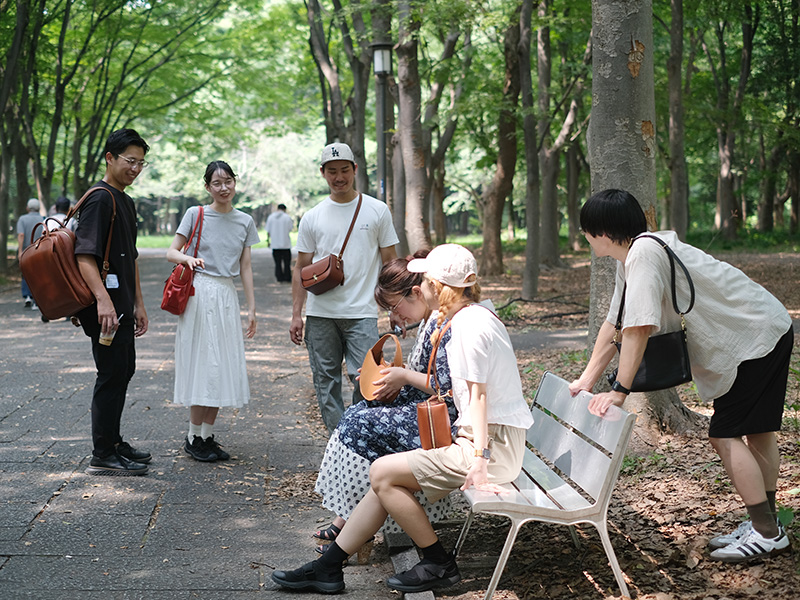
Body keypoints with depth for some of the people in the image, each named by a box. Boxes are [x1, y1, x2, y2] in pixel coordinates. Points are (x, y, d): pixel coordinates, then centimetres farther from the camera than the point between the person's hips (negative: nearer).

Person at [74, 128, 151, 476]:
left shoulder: (126, 202, 17)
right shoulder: (100, 199, -13)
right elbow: (84, 255, -22)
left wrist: (138, 304, 23)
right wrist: (103, 299, -31)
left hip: (123, 304, 10)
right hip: (106, 306, -10)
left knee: (124, 370, 15)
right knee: (112, 374, -7)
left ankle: (113, 443, 26)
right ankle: (102, 456, -1)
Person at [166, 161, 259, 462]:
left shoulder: (245, 221, 9)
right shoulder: (195, 214, -2)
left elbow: (245, 267, 11)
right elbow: (171, 252, -2)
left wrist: (251, 307, 8)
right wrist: (188, 258, -24)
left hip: (227, 297, 4)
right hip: (200, 293, -4)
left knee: (223, 367, 4)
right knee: (202, 365, -5)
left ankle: (208, 436, 14)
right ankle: (193, 438, 6)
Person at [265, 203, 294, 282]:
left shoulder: (270, 217, 3)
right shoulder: (287, 217, -5)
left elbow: (268, 230, 4)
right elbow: (291, 228, 0)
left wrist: (268, 240, 13)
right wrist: (292, 223, 19)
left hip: (275, 244, 2)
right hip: (285, 244, -2)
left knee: (278, 262, 6)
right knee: (287, 262, 5)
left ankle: (280, 279, 4)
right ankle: (287, 278, 4)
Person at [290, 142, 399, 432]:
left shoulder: (377, 210, 4)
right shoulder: (312, 218, 8)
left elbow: (389, 262, 7)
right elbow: (301, 269, 11)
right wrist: (296, 315, 4)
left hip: (362, 313, -2)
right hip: (320, 313, 3)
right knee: (326, 380, 6)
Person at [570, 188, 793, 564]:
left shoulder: (644, 253, -24)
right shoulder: (629, 259, 8)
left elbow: (638, 328, -29)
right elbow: (614, 323, 12)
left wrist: (619, 391, -25)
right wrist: (585, 381, 10)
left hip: (756, 335, -10)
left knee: (725, 434, -9)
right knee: (756, 432, 15)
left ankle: (767, 533, -2)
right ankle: (764, 525, 24)